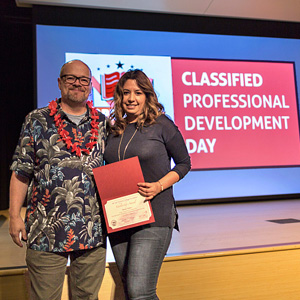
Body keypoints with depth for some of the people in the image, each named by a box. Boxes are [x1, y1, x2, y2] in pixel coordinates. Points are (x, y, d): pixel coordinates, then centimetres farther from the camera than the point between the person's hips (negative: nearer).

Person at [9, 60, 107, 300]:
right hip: (47, 230, -2)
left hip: (93, 231, 2)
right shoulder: (37, 121, 3)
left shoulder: (104, 123, 8)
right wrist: (14, 216, -4)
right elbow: (21, 172, 2)